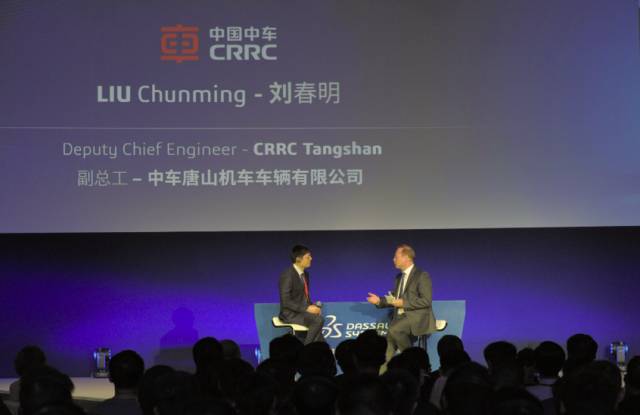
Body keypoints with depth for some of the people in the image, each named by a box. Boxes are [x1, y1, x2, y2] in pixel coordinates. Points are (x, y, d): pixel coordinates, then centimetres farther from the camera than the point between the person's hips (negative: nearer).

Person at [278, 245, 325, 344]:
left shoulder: (305, 274, 11)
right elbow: (286, 302, -20)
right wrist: (306, 309, -22)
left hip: (302, 311, 8)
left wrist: (312, 307, 0)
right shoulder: (287, 276, -16)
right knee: (318, 320, -26)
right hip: (290, 314, -8)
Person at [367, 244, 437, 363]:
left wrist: (403, 303, -17)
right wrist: (379, 301, 5)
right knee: (389, 341, -16)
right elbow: (394, 300, 24)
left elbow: (426, 301, -14)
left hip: (417, 317, -7)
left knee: (393, 330, -32)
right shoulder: (399, 277, 20)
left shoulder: (422, 276, -6)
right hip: (400, 317, 7)